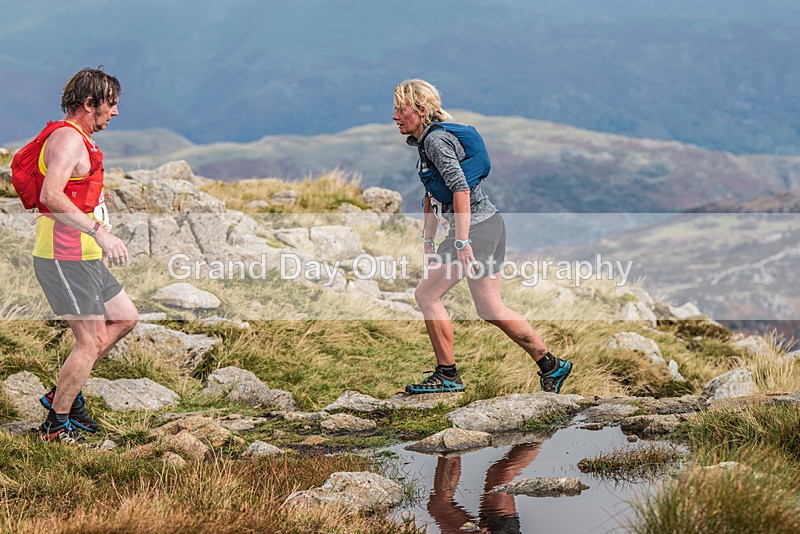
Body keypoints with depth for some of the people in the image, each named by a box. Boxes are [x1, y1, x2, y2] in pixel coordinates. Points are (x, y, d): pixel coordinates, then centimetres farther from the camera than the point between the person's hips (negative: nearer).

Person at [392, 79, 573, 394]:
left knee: (426, 294, -5)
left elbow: (461, 189, -23)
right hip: (489, 225, 10)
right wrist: (428, 241, 23)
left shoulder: (436, 139, -14)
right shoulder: (425, 141, 17)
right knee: (490, 311, 11)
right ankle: (551, 366, 16)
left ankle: (447, 376, 3)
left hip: (476, 226, -10)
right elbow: (433, 195, 25)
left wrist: (461, 242, -27)